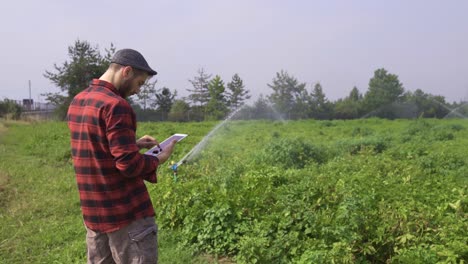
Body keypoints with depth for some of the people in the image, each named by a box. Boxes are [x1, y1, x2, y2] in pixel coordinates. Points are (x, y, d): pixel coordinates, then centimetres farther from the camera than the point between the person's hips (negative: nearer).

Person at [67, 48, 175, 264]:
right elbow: (129, 164, -22)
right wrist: (160, 158, -5)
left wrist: (134, 144, 12)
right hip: (127, 212, -9)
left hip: (93, 212, 9)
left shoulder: (77, 102, 8)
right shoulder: (116, 105, -19)